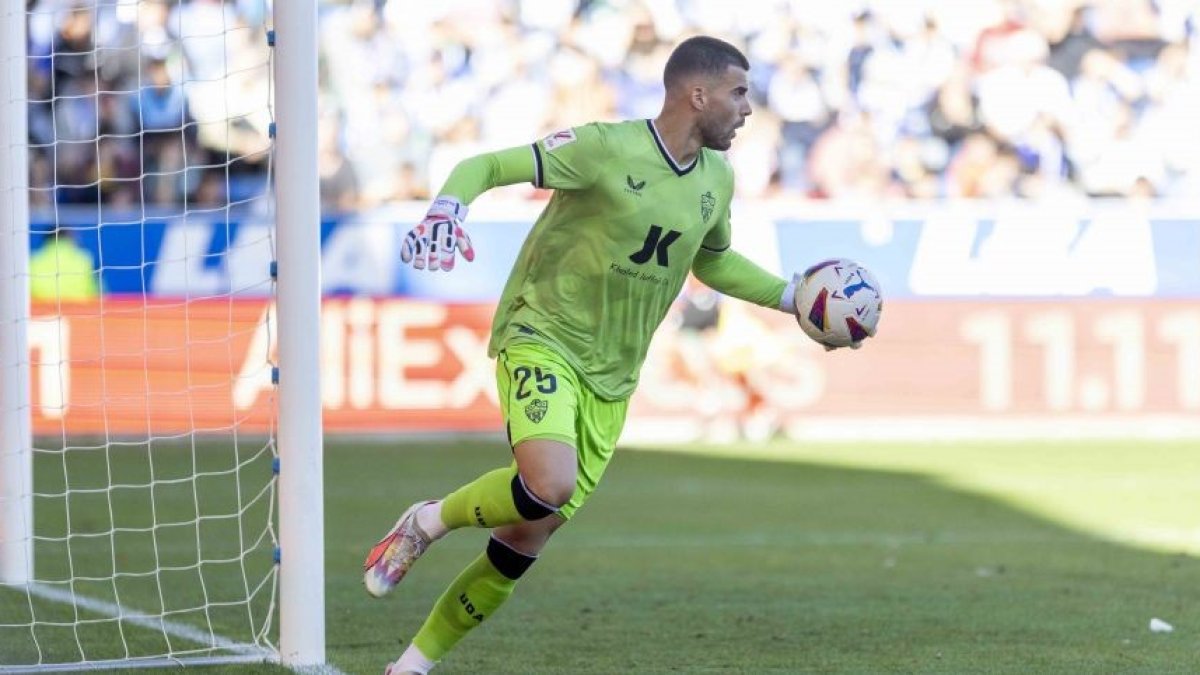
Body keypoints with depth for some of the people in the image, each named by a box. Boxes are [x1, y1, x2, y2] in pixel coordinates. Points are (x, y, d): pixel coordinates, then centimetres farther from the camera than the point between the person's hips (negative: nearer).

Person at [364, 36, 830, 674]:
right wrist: (445, 210, -35)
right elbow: (485, 166, -15)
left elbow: (714, 261, 30)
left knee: (528, 538, 3)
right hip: (540, 339, -7)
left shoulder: (716, 180, 9)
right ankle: (427, 522, -3)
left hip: (610, 379, 7)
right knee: (551, 485, -32)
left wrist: (792, 297, 22)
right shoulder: (605, 147, -14)